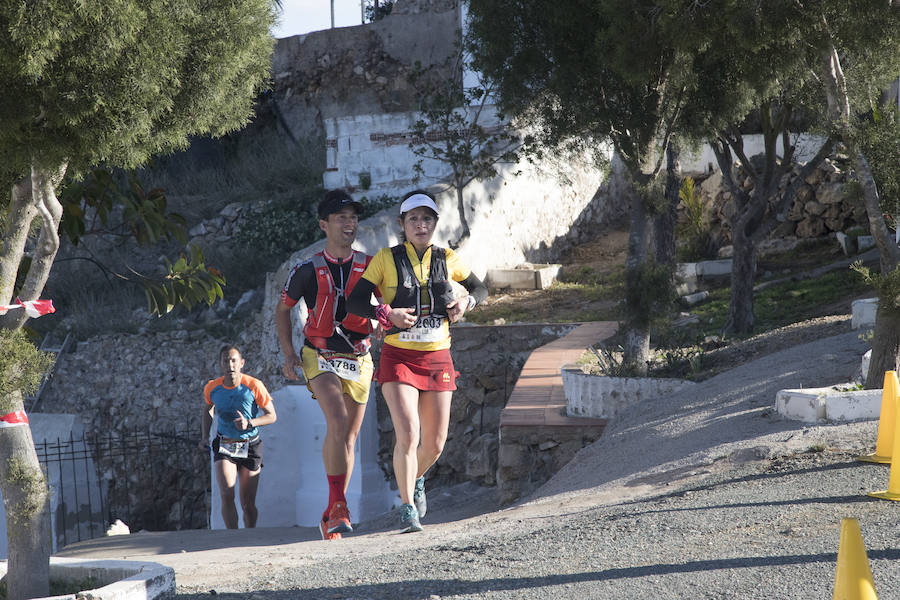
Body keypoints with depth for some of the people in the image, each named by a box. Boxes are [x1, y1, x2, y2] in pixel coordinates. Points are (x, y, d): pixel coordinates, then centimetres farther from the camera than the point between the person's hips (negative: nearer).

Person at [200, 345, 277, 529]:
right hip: (224, 446, 1)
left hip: (250, 446, -1)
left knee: (248, 504, 2)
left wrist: (249, 423, -23)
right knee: (227, 495, -20)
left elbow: (271, 416, -6)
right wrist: (205, 436, 8)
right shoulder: (212, 388, -5)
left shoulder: (254, 386, -14)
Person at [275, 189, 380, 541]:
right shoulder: (309, 271, -5)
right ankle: (338, 504, -23)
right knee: (338, 421, -27)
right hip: (320, 357, -3)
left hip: (359, 359, 3)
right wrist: (288, 353, 1)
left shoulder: (370, 266, 0)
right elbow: (283, 309, 9)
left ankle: (331, 516, 21)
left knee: (349, 437, 7)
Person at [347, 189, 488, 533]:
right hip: (398, 358, -3)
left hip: (437, 359, 3)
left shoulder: (447, 260, 5)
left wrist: (466, 302, -3)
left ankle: (416, 479, 40)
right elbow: (355, 301, -3)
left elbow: (480, 289, 19)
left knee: (435, 443, 7)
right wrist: (386, 314, -20)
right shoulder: (387, 259, -3)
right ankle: (407, 507, -5)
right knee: (407, 434, -19)